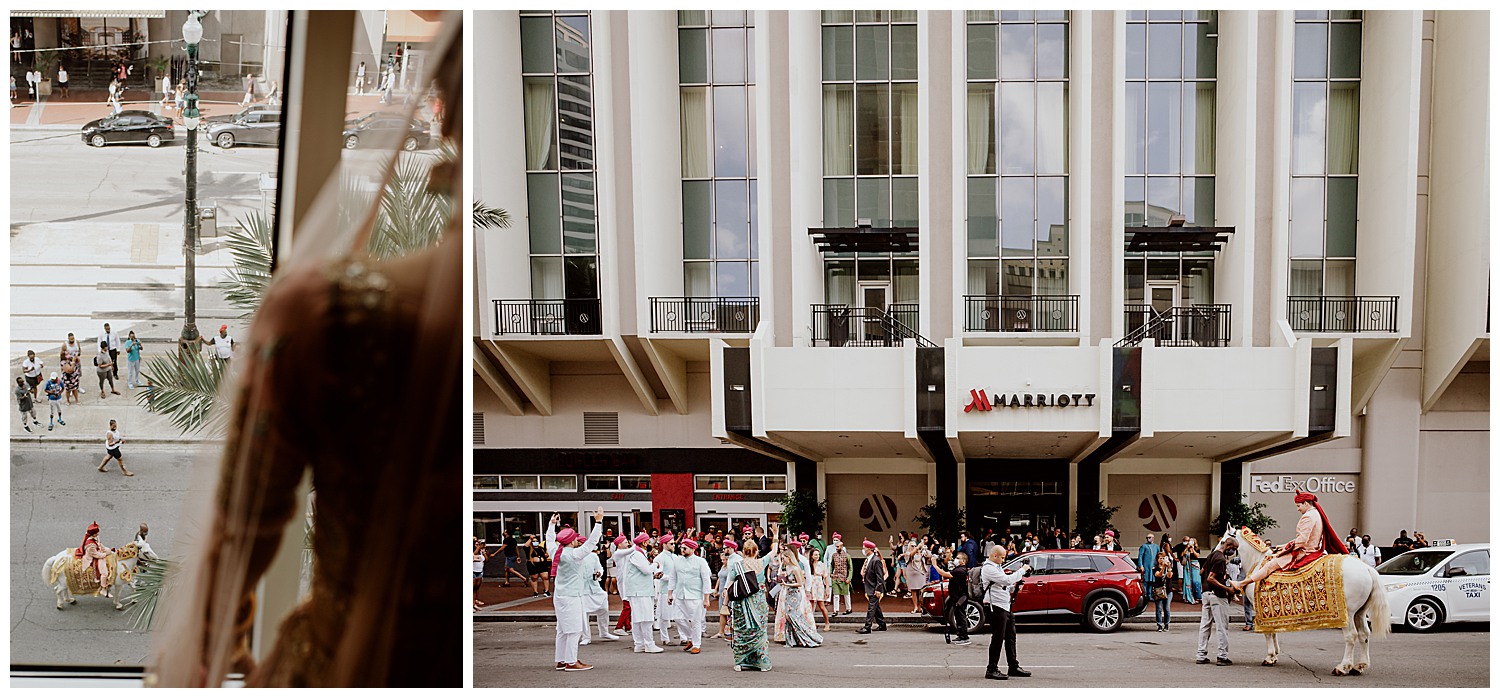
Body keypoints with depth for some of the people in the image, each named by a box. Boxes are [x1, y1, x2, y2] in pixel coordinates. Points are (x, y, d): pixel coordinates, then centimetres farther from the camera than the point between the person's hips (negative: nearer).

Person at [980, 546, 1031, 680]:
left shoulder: (997, 567, 19)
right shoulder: (988, 568, -14)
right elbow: (1006, 580, -23)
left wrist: (1020, 574, 5)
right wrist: (1022, 570, -14)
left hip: (1005, 606, 10)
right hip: (996, 607, -10)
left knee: (1010, 637, 14)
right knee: (998, 638, -8)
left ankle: (1013, 667, 22)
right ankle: (991, 670, -3)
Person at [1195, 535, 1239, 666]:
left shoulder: (1212, 554, 11)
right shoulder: (1221, 559, -17)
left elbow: (1202, 571, 21)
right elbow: (1210, 578, -23)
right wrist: (1227, 589, -23)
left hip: (1207, 594, 9)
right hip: (1218, 596, -9)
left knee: (1205, 625, 10)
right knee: (1222, 627, -2)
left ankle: (1201, 655, 12)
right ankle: (1223, 656, 0)